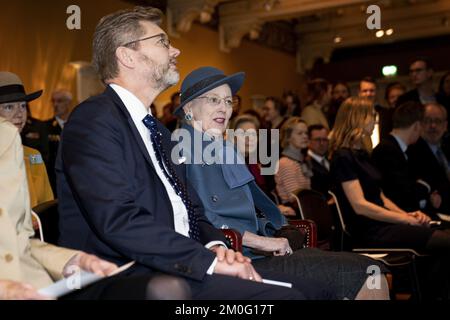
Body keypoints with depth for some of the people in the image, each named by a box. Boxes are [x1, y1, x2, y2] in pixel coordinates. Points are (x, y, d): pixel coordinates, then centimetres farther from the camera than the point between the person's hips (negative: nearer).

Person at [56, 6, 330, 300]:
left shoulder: (159, 132, 20)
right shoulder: (94, 120, -8)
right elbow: (118, 221, -19)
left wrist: (215, 245, -2)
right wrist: (210, 261, -18)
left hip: (182, 264, 8)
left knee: (314, 292, -7)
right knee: (280, 295, -23)